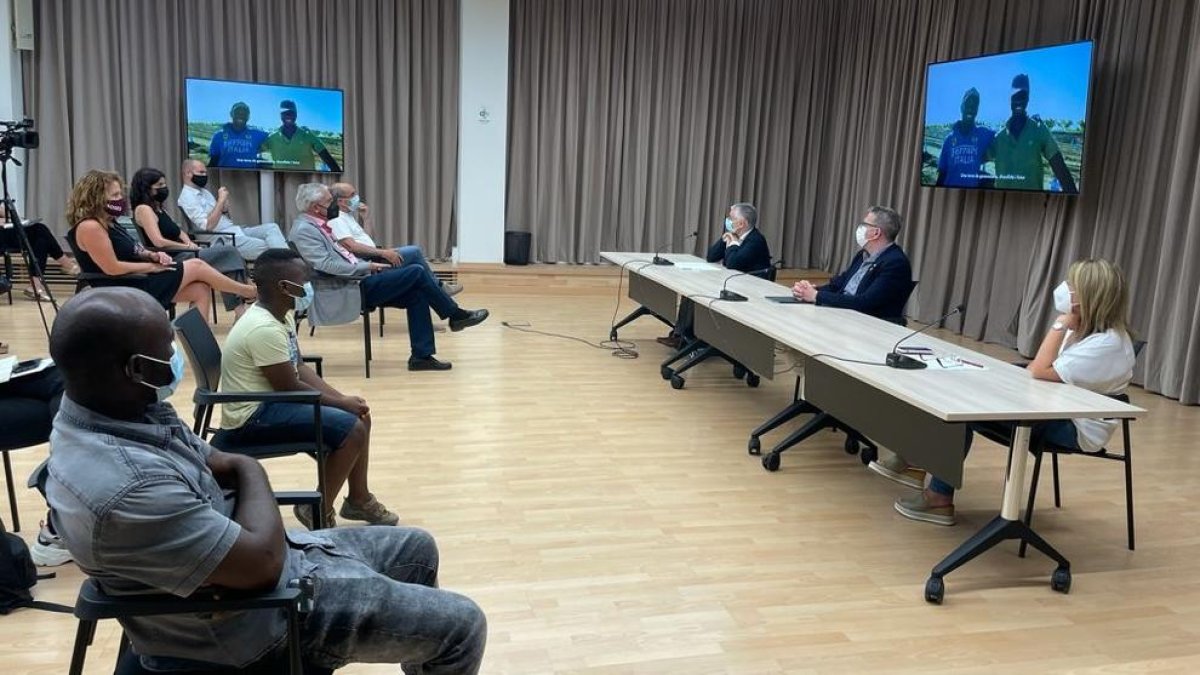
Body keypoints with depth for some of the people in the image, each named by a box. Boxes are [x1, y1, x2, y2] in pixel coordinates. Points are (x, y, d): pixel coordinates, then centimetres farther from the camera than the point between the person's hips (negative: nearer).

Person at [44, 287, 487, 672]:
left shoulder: (119, 409, -5)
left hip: (246, 551, 10)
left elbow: (219, 463, 10)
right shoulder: (124, 486, -36)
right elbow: (262, 561, -30)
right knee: (461, 625, -3)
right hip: (252, 616, -9)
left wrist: (237, 468, -12)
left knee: (416, 548, 23)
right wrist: (250, 473, -13)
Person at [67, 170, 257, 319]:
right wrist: (153, 266, -15)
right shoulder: (90, 227, -20)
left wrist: (153, 256, -3)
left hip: (137, 282, 10)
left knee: (200, 290, 0)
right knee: (197, 266, -6)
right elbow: (112, 268, -24)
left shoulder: (107, 222, 11)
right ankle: (247, 291, 11)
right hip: (126, 291, -10)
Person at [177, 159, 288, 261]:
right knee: (265, 248, -23)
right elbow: (207, 226, -20)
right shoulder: (186, 198, -7)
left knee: (271, 227, -10)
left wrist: (225, 209, -2)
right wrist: (220, 200, -17)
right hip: (223, 239, -8)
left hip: (235, 230, 8)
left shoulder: (204, 192, 20)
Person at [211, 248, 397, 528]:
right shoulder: (265, 328, -26)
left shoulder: (281, 315, 5)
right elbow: (289, 387, -21)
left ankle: (359, 499, 21)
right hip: (253, 416, -10)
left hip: (271, 401, 10)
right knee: (352, 429, -19)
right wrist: (342, 403, -10)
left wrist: (342, 398, -2)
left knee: (359, 417, 9)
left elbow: (300, 368, 9)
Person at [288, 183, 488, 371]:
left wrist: (366, 266, 6)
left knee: (416, 295, -2)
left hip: (350, 285, 10)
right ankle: (456, 315, 2)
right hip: (342, 295, -10)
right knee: (416, 273, -14)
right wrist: (367, 267, -16)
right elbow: (327, 265, -22)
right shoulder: (304, 230, -13)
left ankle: (421, 355, 0)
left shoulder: (315, 226, 16)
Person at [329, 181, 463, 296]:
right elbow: (351, 246, -23)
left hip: (372, 259, 10)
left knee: (417, 268, 2)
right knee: (414, 251, -10)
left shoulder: (347, 216, 20)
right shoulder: (336, 220, -12)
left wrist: (366, 216, 14)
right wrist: (383, 252, -24)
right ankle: (439, 287, 7)